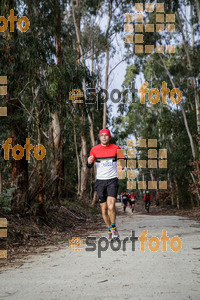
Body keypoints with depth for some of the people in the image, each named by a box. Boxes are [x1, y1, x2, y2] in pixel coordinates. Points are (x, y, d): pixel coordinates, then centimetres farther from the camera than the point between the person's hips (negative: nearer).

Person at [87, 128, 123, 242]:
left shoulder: (116, 148, 1)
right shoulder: (95, 149, 3)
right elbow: (89, 166, 8)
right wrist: (89, 162, -15)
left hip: (112, 180, -2)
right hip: (100, 181, 2)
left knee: (111, 206, -20)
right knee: (104, 210, 4)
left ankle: (113, 228, 3)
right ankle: (110, 231, 23)